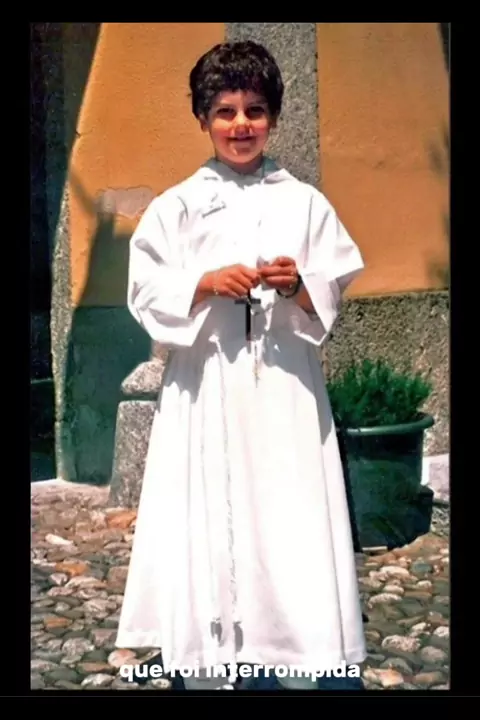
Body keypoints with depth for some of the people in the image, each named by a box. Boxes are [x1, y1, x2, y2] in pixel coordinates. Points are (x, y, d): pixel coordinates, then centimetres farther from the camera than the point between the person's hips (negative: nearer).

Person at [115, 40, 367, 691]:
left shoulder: (304, 202, 6)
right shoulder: (177, 206, 5)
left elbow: (334, 296, 6)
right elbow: (146, 295, 2)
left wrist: (298, 287, -14)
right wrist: (206, 285, -14)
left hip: (285, 391, 0)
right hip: (205, 392, 0)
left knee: (291, 526, 0)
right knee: (206, 529, 0)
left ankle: (299, 666, 12)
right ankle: (208, 672, 12)